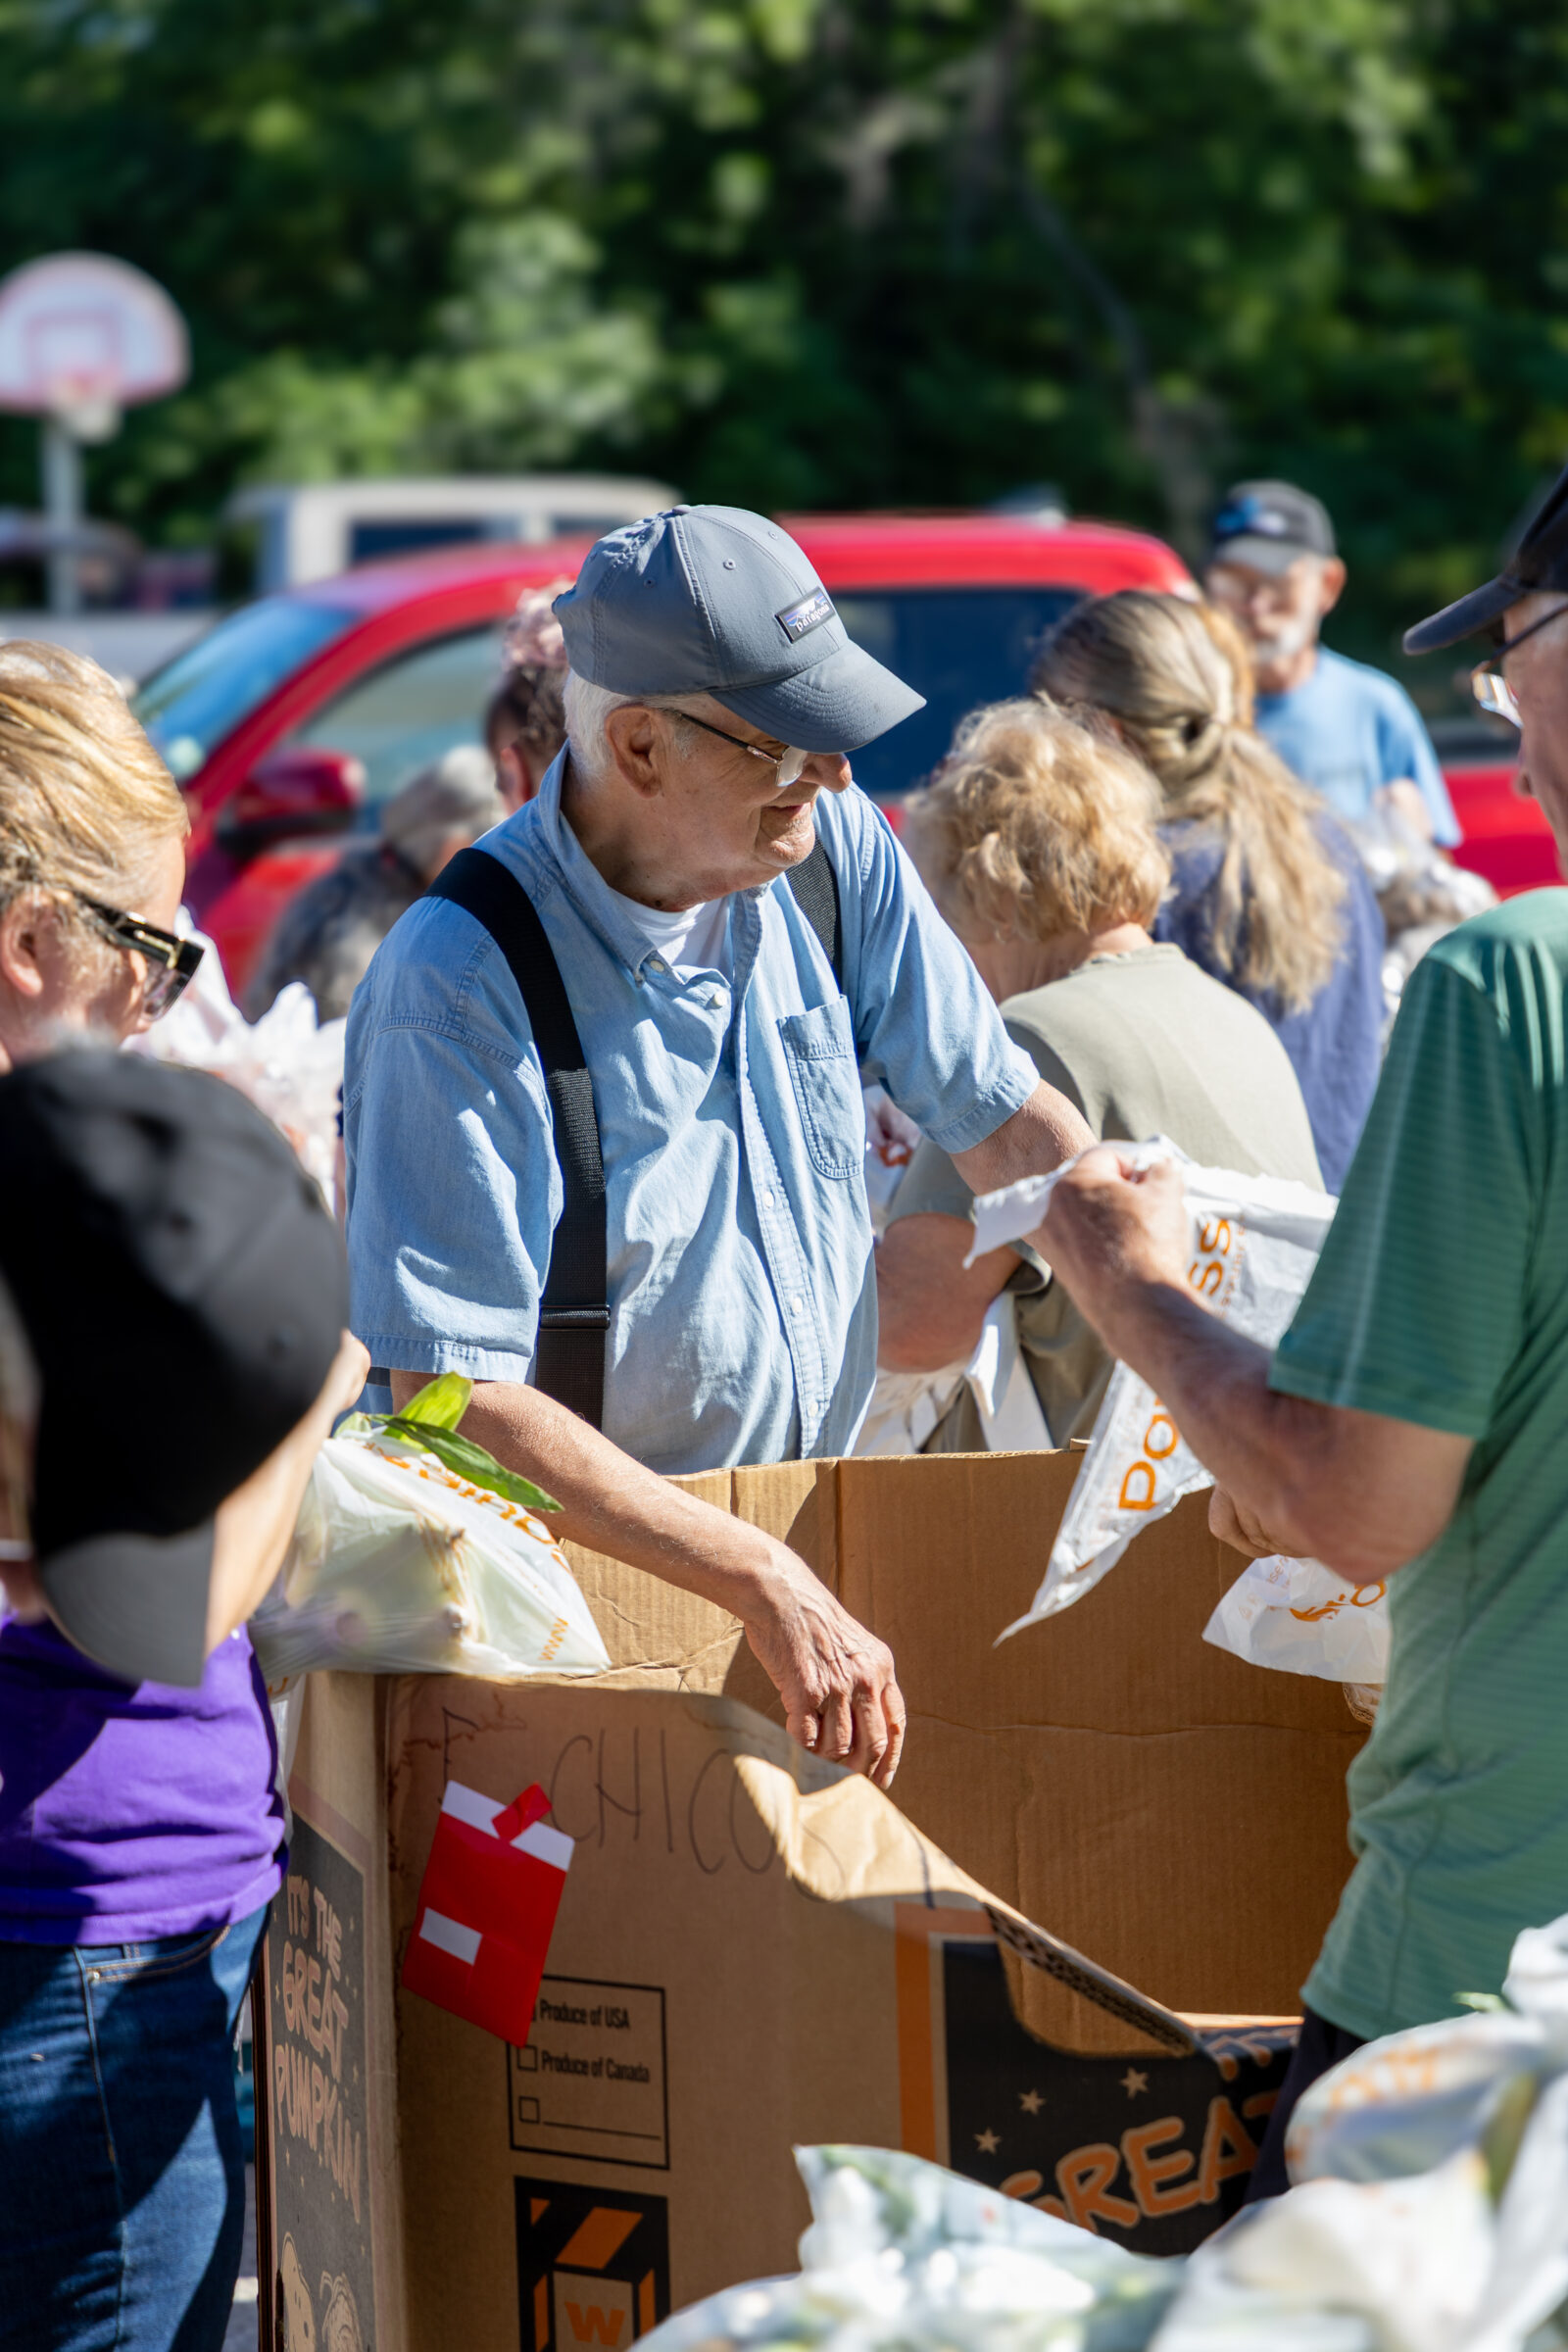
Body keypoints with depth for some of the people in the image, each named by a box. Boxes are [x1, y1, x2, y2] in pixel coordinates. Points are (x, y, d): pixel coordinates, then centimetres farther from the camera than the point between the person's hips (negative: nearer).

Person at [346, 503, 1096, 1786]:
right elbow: (453, 1399, -24)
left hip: (804, 1545, 5)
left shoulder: (832, 852, 0)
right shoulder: (459, 983, -20)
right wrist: (762, 1581, -28)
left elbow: (1006, 1115, 12)